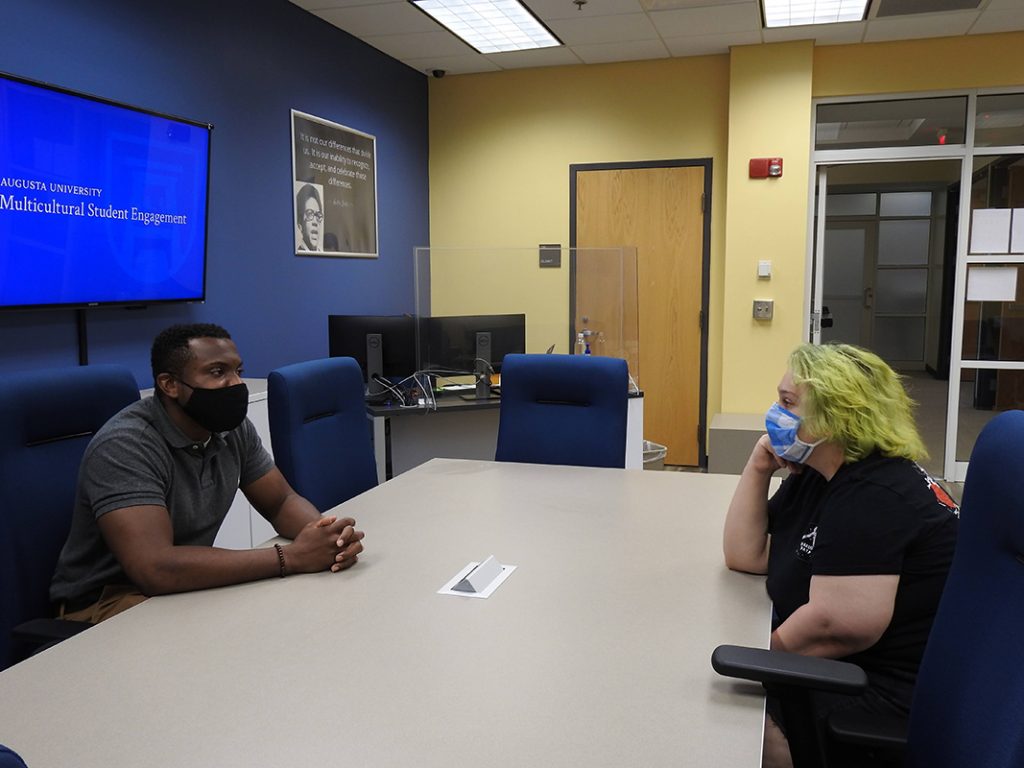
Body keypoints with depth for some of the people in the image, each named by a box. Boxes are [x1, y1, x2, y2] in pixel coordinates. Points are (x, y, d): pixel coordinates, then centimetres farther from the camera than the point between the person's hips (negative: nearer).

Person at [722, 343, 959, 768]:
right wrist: (758, 469, -2)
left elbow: (835, 624, -32)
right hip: (844, 667, 10)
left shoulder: (874, 496, -24)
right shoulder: (816, 476, 8)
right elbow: (745, 557, 8)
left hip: (892, 690, -10)